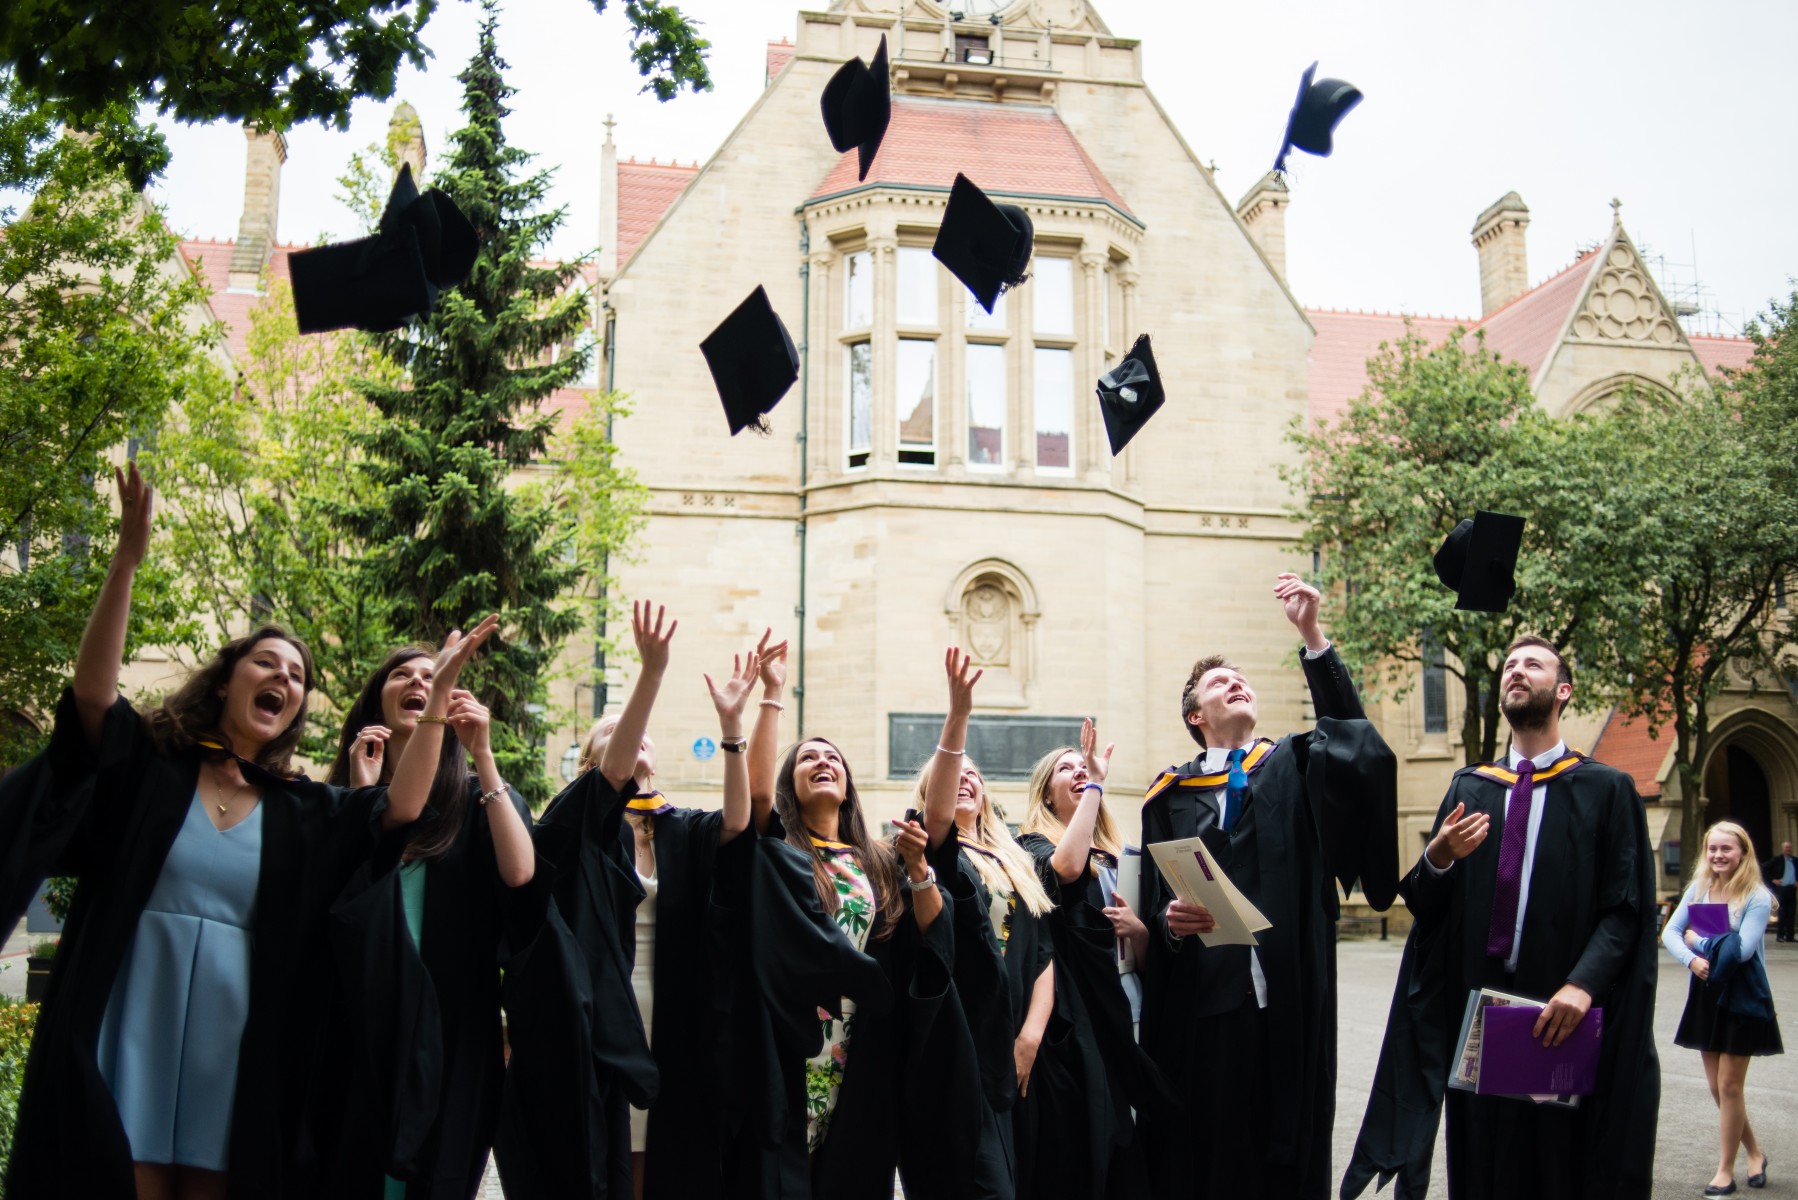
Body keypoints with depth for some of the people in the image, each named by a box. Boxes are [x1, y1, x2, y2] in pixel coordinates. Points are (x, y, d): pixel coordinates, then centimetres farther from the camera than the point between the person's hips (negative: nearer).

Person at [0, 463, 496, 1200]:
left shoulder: (302, 810, 11)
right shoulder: (148, 766, 4)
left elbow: (400, 809, -2)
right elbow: (92, 693, -12)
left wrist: (438, 696, -9)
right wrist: (127, 561, -22)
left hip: (232, 1051, 3)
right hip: (132, 1041, -3)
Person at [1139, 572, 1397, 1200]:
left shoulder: (1295, 767, 11)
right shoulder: (1170, 795, 10)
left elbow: (1352, 743, -10)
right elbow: (1150, 902, 8)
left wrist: (1312, 635, -17)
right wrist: (1169, 919, -16)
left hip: (1287, 998, 0)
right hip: (1201, 1001, 0)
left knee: (1288, 1147, 5)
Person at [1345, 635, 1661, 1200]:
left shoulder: (1606, 790, 2)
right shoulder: (1469, 787, 12)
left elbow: (1628, 908, -5)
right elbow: (1426, 905, 9)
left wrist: (1584, 983, -20)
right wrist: (1437, 859, -12)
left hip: (1565, 1020, -3)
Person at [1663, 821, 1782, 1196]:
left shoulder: (1757, 897, -13)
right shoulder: (1699, 889, 2)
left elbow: (1742, 949, -22)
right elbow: (1670, 932, -2)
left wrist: (1697, 939, -11)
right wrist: (1692, 959, -20)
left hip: (1743, 999, -5)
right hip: (1706, 995, 5)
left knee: (1729, 1085, 0)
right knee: (1717, 1088, 12)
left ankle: (1725, 1171, 12)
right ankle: (1755, 1152, 33)